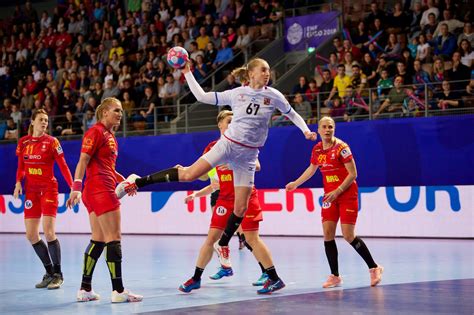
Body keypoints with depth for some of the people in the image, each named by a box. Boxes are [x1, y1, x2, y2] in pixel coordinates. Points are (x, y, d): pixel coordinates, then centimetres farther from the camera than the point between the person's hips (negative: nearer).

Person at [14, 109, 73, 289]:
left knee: (49, 233, -14)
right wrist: (18, 182, -3)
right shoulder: (23, 142, 8)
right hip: (31, 191, 5)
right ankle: (49, 272, 16)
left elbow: (63, 166, -6)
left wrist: (73, 187, -14)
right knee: (31, 235, 3)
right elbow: (21, 167, 15)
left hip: (48, 189, -5)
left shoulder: (51, 142, -4)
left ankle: (58, 275, -3)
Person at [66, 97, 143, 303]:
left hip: (102, 191, 10)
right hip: (100, 190, -10)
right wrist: (76, 187, -26)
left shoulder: (110, 135, 19)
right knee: (114, 239, -9)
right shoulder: (96, 132, -9)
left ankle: (85, 289, 13)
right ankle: (118, 291, -8)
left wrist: (123, 181, 21)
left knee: (98, 241, 11)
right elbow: (83, 161, -17)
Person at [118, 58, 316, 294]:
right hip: (228, 144, -2)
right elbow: (202, 96, 6)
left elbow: (292, 114, 12)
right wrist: (187, 74, 2)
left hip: (248, 156, 2)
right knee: (189, 174, -17)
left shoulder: (272, 95, 0)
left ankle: (223, 244, 20)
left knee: (241, 208, 0)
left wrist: (306, 131, -2)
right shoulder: (236, 94, -1)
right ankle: (138, 182, -7)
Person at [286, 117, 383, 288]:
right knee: (327, 234, -4)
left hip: (347, 195, -6)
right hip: (329, 196, 6)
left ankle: (374, 268, 5)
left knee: (348, 236, -11)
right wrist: (295, 184, 32)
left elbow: (353, 174, -14)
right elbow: (311, 169, 25)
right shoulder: (317, 149, 6)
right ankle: (335, 276, 4)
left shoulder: (341, 147, -13)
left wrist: (337, 191, -19)